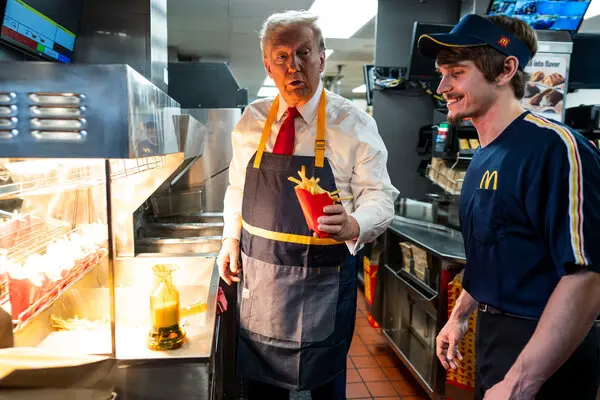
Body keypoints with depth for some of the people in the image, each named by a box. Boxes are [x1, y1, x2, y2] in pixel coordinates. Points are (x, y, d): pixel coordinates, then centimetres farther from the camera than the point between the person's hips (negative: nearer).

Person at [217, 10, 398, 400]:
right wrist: (231, 239, 4)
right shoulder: (252, 120, 3)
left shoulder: (354, 123, -8)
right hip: (257, 275, 3)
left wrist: (354, 225, -31)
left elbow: (379, 196, -11)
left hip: (323, 279, -3)